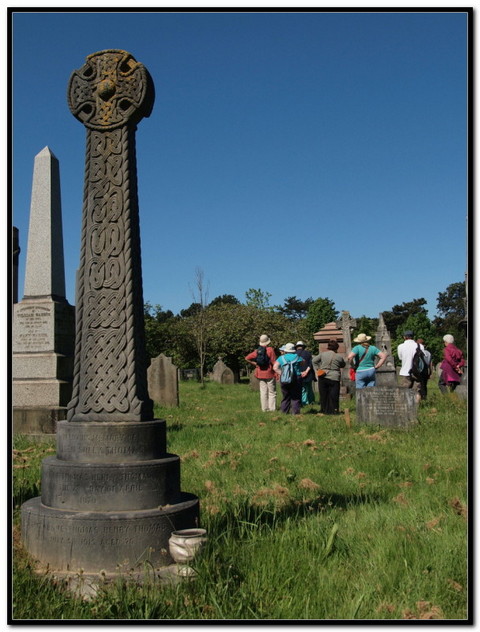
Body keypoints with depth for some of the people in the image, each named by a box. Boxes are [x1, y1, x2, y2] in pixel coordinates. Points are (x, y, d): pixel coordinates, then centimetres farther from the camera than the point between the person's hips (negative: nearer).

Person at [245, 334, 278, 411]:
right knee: (272, 392, 3)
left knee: (263, 392, 7)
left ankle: (265, 408, 8)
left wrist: (255, 364, 5)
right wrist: (276, 373, -4)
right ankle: (272, 408, 1)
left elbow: (247, 358, 1)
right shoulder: (270, 350, -11)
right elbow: (274, 362, -11)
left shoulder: (257, 351, 3)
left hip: (260, 374, 4)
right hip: (269, 374, -4)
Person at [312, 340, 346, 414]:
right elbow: (343, 365, 13)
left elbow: (314, 360, 5)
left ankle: (324, 410, 16)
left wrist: (317, 369, 8)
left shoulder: (322, 354, 0)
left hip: (323, 377, 2)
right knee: (333, 395, 4)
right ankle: (333, 410, 4)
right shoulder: (339, 357, -4)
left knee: (323, 394, 10)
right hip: (334, 378, -2)